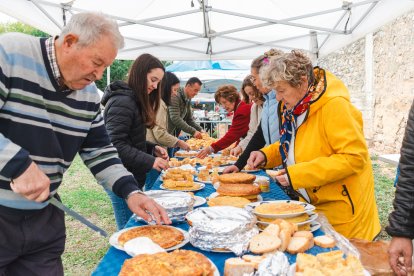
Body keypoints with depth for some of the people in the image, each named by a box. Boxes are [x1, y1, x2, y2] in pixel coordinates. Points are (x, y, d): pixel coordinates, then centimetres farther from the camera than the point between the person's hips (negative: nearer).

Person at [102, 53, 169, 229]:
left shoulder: (134, 100, 14)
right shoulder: (122, 101, -17)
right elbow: (116, 145, -23)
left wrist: (153, 148, 3)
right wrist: (150, 161, -23)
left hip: (131, 177, 10)